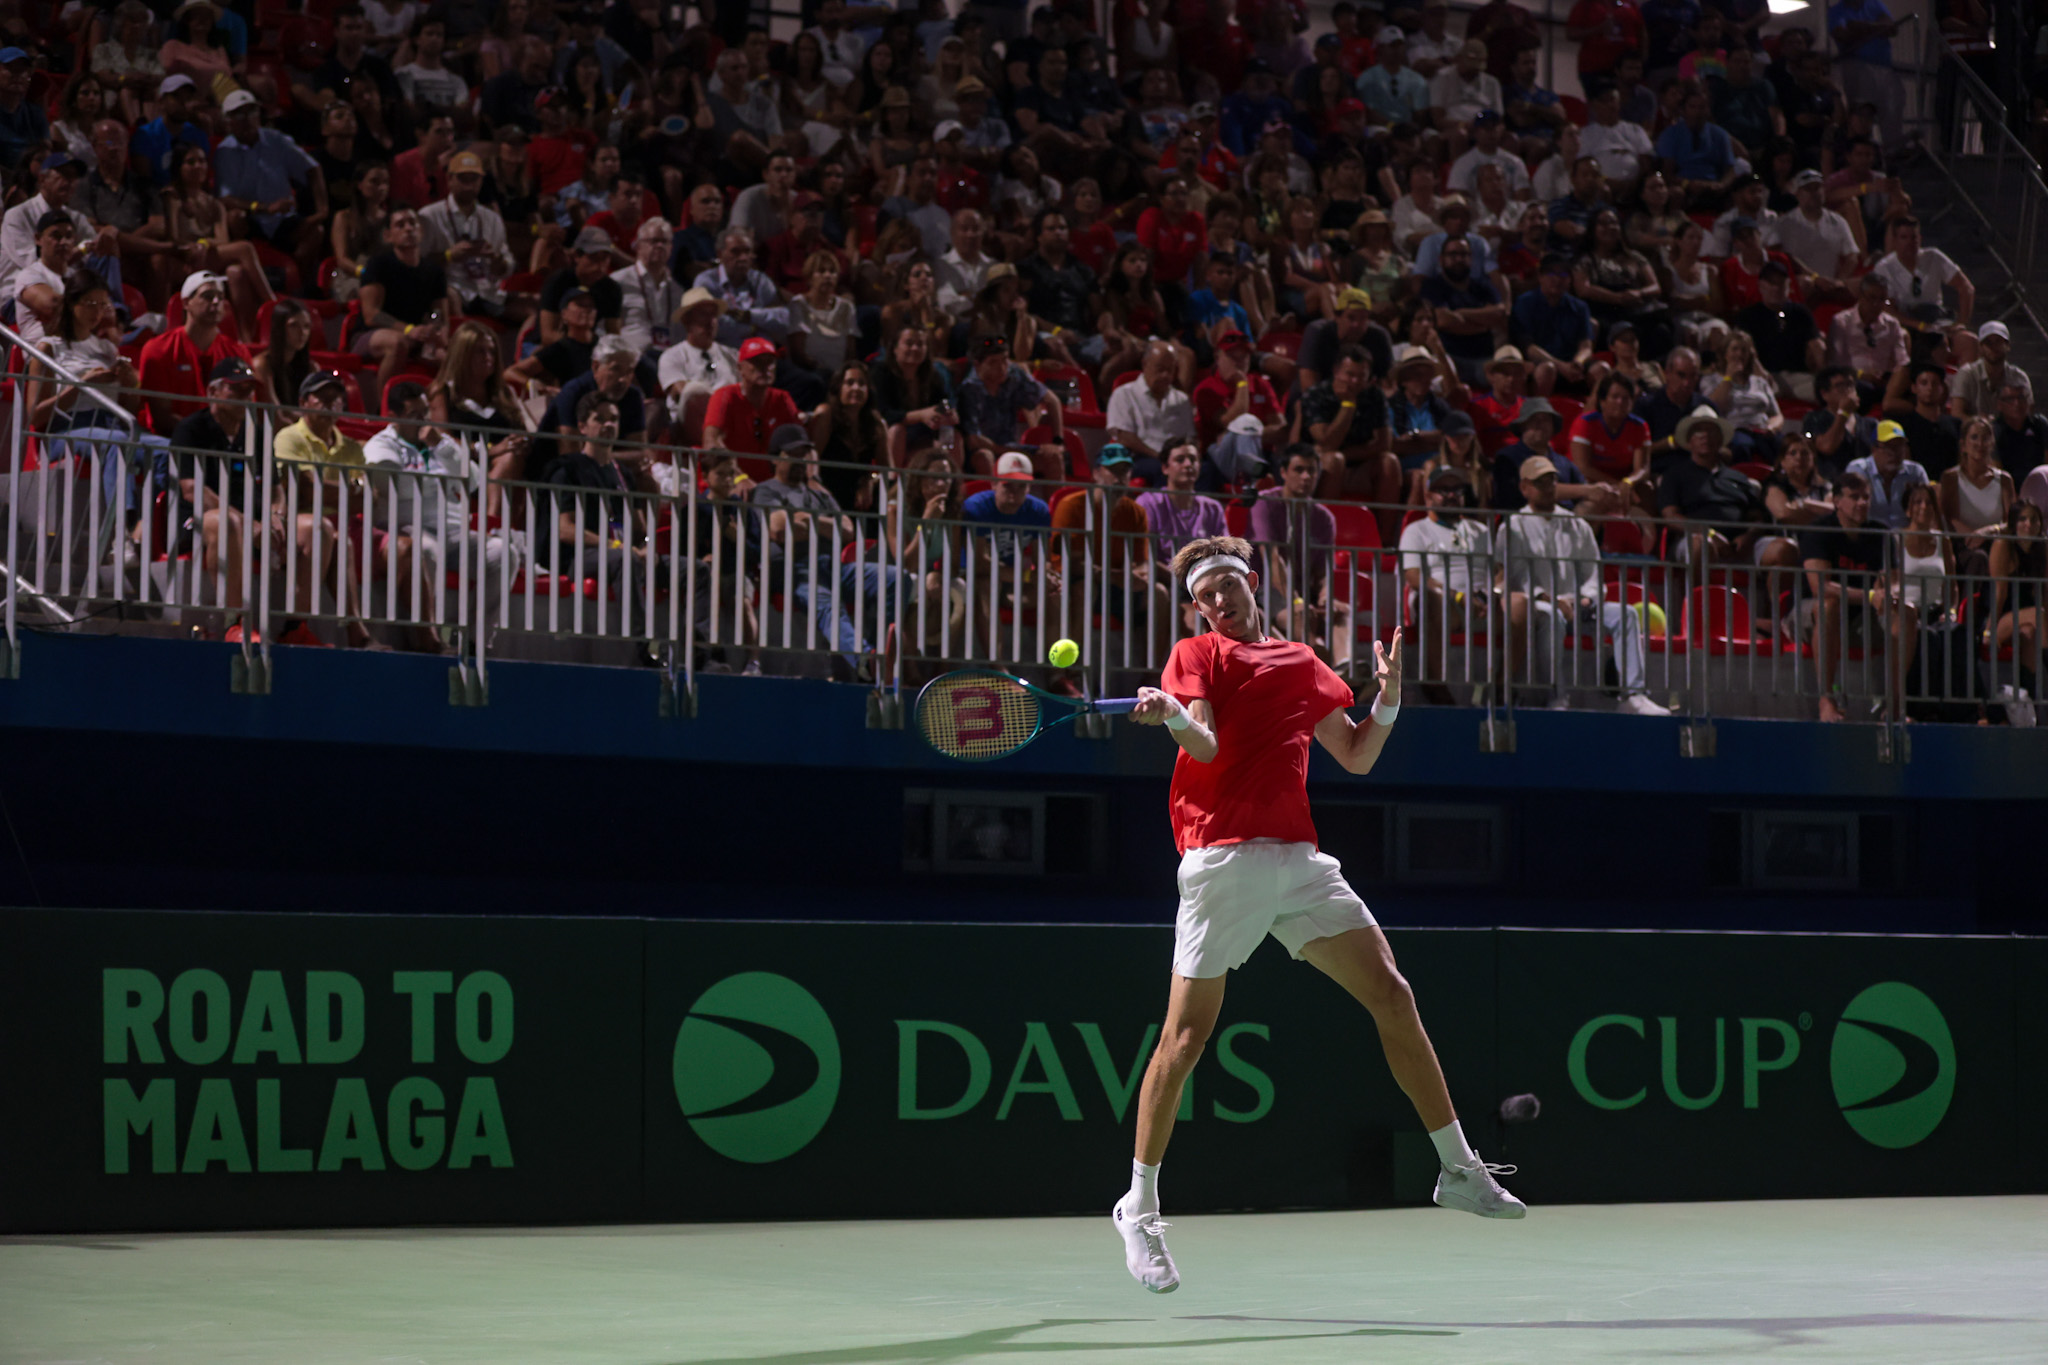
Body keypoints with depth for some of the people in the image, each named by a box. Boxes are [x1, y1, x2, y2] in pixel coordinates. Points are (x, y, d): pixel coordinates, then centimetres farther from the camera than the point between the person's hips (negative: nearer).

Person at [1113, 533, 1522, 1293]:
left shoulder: (1301, 663, 21)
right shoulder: (1196, 657, 6)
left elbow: (1357, 757, 21)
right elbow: (1205, 745, -11)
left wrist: (1387, 701, 4)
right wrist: (1172, 715, -33)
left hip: (1298, 859, 5)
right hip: (1222, 859, -5)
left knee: (1392, 996, 0)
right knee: (1186, 1035, -5)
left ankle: (1458, 1170, 11)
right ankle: (1139, 1207, 7)